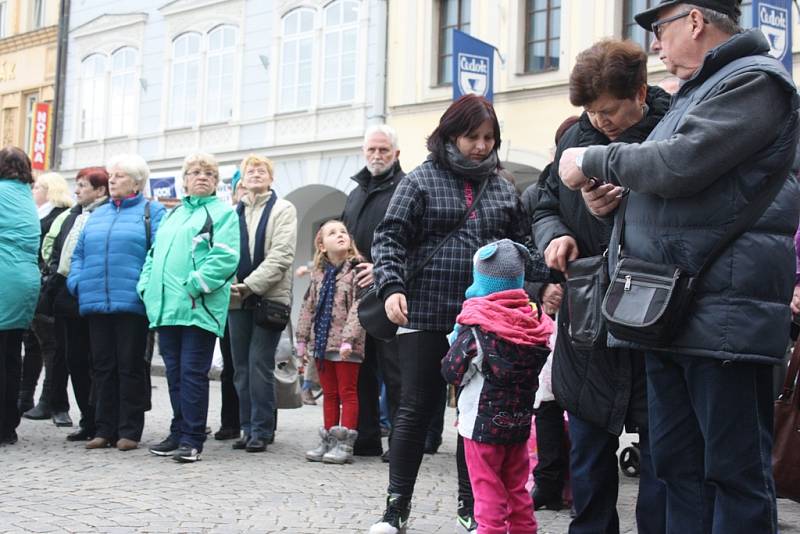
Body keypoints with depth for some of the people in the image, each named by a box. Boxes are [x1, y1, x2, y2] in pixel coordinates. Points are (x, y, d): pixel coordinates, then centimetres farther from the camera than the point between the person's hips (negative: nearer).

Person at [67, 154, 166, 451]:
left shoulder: (151, 212, 2)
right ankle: (104, 429, 14)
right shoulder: (97, 215, 21)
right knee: (103, 366, 8)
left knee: (130, 367, 0)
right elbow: (79, 253, 19)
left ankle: (129, 431, 6)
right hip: (96, 302, 5)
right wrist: (76, 282, 3)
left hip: (131, 304, -5)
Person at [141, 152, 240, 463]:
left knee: (193, 374, -5)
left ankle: (191, 439, 0)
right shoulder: (172, 215, 23)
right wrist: (146, 285, 8)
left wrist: (193, 285, -20)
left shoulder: (223, 213, 1)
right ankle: (178, 433, 19)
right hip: (166, 307, 7)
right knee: (174, 373, 11)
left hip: (199, 307, -6)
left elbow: (224, 257, -12)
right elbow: (154, 254, 24)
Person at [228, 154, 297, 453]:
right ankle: (248, 428, 13)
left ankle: (261, 429, -1)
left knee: (259, 362, -8)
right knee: (241, 365, 5)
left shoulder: (283, 209, 4)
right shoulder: (233, 212, 16)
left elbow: (281, 255, -8)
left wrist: (251, 285, -15)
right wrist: (230, 283, -10)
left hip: (270, 297, -4)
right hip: (237, 298, 4)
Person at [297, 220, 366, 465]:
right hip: (322, 343, 6)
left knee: (347, 393, 1)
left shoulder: (356, 270, -9)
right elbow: (308, 307, 14)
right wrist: (302, 339, 12)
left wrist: (348, 338, -22)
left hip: (345, 346, -6)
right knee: (329, 394, 14)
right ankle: (329, 441, 21)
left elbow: (358, 307, -15)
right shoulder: (318, 274, 10)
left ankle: (344, 444, 4)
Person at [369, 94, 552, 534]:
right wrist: (392, 286, -17)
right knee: (415, 408, 2)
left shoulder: (503, 189, 13)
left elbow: (523, 247, 16)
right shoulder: (421, 181, 3)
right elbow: (389, 238, -2)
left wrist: (547, 280, 0)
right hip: (426, 315, -3)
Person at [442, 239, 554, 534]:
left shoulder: (476, 331, -16)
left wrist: (455, 341, 5)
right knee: (516, 489, 18)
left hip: (483, 423, -5)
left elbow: (452, 373, -9)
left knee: (488, 491, 1)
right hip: (520, 421, 6)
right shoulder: (535, 325, -1)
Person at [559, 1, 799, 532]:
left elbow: (680, 164, -19)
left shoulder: (755, 80, -7)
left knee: (736, 469, -4)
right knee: (678, 464, 12)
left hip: (722, 313, -10)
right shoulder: (696, 91, 23)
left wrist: (593, 162, -6)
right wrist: (616, 198, 11)